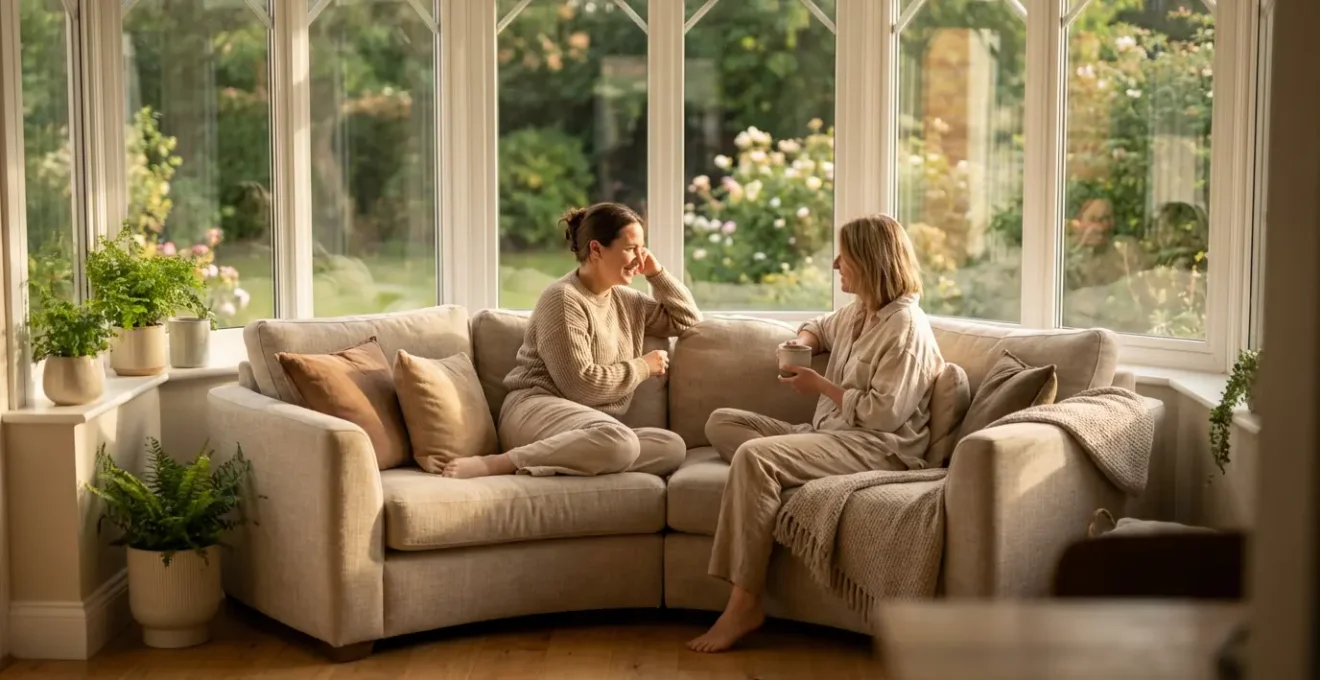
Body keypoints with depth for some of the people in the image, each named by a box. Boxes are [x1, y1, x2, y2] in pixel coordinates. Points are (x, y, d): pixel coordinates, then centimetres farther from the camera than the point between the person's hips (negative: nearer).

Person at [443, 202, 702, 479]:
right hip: (537, 410, -8)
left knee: (673, 447, -22)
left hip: (591, 427, 8)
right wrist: (643, 367, -1)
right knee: (619, 440, -40)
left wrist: (656, 273, 16)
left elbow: (688, 320, 29)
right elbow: (579, 385, -14)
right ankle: (495, 464, -33)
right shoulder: (564, 299, -7)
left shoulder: (627, 302, 19)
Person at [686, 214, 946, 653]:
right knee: (722, 423, 4)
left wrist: (820, 385, -12)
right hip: (828, 433, 10)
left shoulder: (906, 327, -13)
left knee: (754, 456, -31)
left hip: (878, 448, -10)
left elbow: (884, 414, -21)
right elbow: (821, 327, 38)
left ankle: (744, 605, -30)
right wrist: (803, 341, 14)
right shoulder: (857, 313, 14)